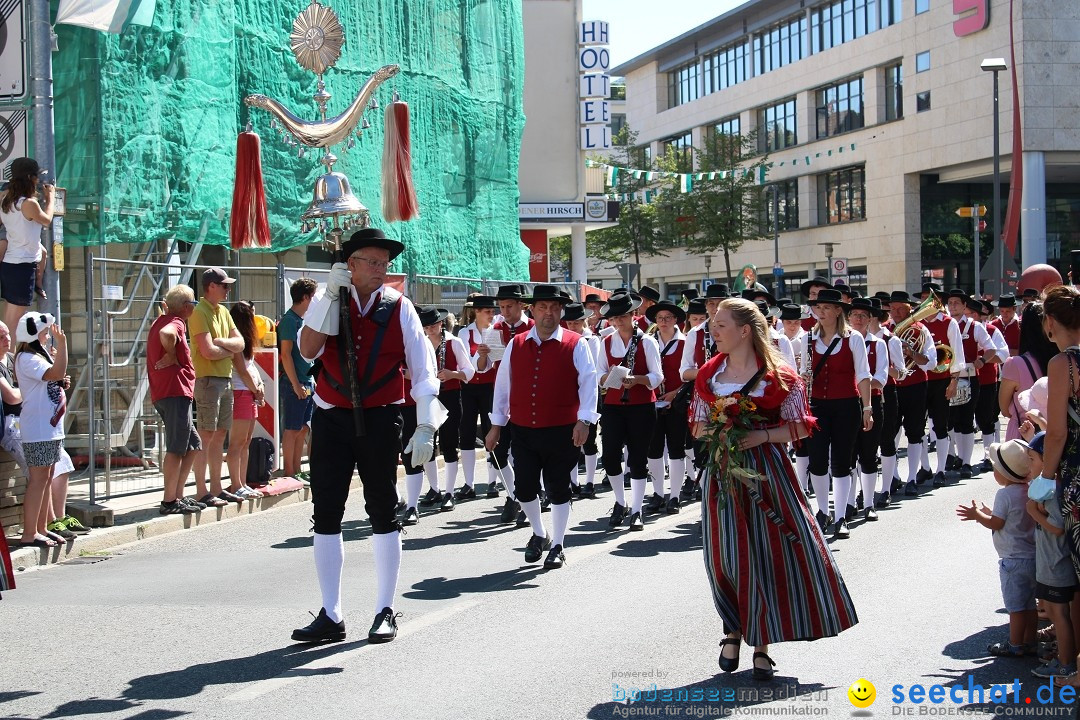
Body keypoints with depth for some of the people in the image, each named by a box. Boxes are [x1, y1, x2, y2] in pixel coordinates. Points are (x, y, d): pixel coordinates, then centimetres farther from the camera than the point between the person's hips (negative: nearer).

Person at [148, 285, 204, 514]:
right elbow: (166, 334, -32)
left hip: (162, 394, 10)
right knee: (176, 449, -7)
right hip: (176, 391, -10)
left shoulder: (161, 321, 20)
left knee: (193, 444, 16)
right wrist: (171, 356, -17)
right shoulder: (176, 323, -10)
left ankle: (178, 495, 17)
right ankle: (170, 501, -6)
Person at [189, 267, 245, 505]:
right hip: (207, 379, -8)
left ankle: (216, 488, 16)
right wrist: (229, 350, -2)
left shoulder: (223, 312, 16)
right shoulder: (199, 313, -10)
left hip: (225, 380, 8)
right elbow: (208, 351, -19)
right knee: (206, 436, -7)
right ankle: (202, 492, -5)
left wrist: (221, 342, -10)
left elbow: (240, 343, 8)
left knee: (220, 435, 10)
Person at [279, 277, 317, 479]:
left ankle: (296, 471, 17)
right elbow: (286, 354, -18)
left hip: (308, 382, 9)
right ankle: (289, 473, 1)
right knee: (292, 430, -4)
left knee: (302, 429, 11)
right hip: (295, 383, -9)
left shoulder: (303, 319, 15)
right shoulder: (289, 320, -12)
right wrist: (296, 384, -20)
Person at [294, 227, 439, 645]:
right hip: (331, 420, 2)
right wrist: (331, 294, -17)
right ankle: (330, 617, 13)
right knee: (326, 515, 4)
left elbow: (423, 371, -2)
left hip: (380, 422, -2)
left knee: (384, 513, 5)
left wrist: (425, 428, -11)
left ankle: (385, 613, 16)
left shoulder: (399, 308, 0)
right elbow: (308, 350, -13)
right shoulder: (327, 301, 4)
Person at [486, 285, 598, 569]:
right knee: (525, 488, 6)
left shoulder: (575, 344, -3)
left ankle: (557, 546, 17)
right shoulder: (516, 344, 6)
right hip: (522, 431, 3)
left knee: (558, 489, 4)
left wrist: (584, 420, -18)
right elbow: (503, 384, 10)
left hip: (561, 432, -3)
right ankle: (540, 534, 30)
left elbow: (588, 383, -8)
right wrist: (496, 424, 9)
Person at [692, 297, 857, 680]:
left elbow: (799, 428, -3)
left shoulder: (779, 376, -4)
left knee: (770, 552, -3)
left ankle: (761, 646, 8)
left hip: (767, 470, -3)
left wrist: (761, 436, -17)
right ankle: (733, 631, 23)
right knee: (725, 555, 1)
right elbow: (698, 426, 14)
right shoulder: (708, 375, 7)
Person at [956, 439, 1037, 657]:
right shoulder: (1029, 491, 6)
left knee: (1015, 606, 1)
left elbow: (996, 524, -15)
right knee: (1030, 603, 14)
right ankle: (1029, 641, 21)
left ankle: (1014, 645, 8)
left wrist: (976, 515, -1)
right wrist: (989, 513, 20)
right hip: (1032, 556, 8)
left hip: (1013, 559, -8)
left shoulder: (1005, 494, -18)